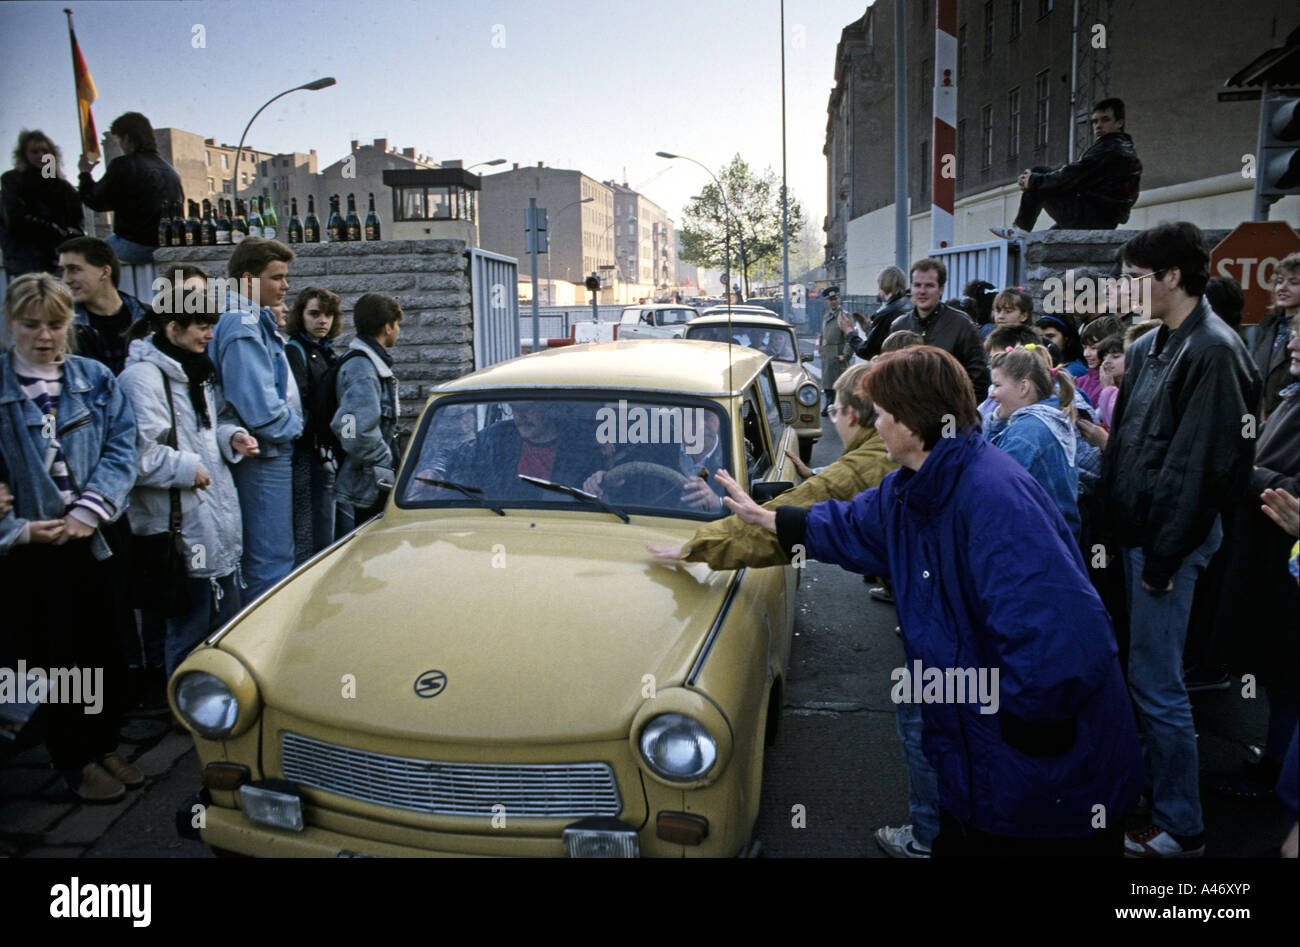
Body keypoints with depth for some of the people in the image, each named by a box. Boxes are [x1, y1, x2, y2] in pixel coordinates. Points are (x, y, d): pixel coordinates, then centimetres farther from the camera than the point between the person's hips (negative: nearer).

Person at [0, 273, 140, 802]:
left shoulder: (96, 380, 3)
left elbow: (121, 448, -3)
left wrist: (89, 510, -14)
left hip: (92, 541, 3)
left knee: (103, 649, 11)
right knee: (52, 655, 7)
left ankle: (104, 747, 29)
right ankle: (75, 763, 23)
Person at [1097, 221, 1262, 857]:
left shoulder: (1213, 350, -16)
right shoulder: (1149, 346, 11)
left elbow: (1200, 464, -20)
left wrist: (1164, 553, -19)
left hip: (1168, 539, -8)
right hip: (1134, 528, 9)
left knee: (1155, 681, -2)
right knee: (1143, 671, 18)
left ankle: (1180, 827, 13)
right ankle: (1142, 783, 35)